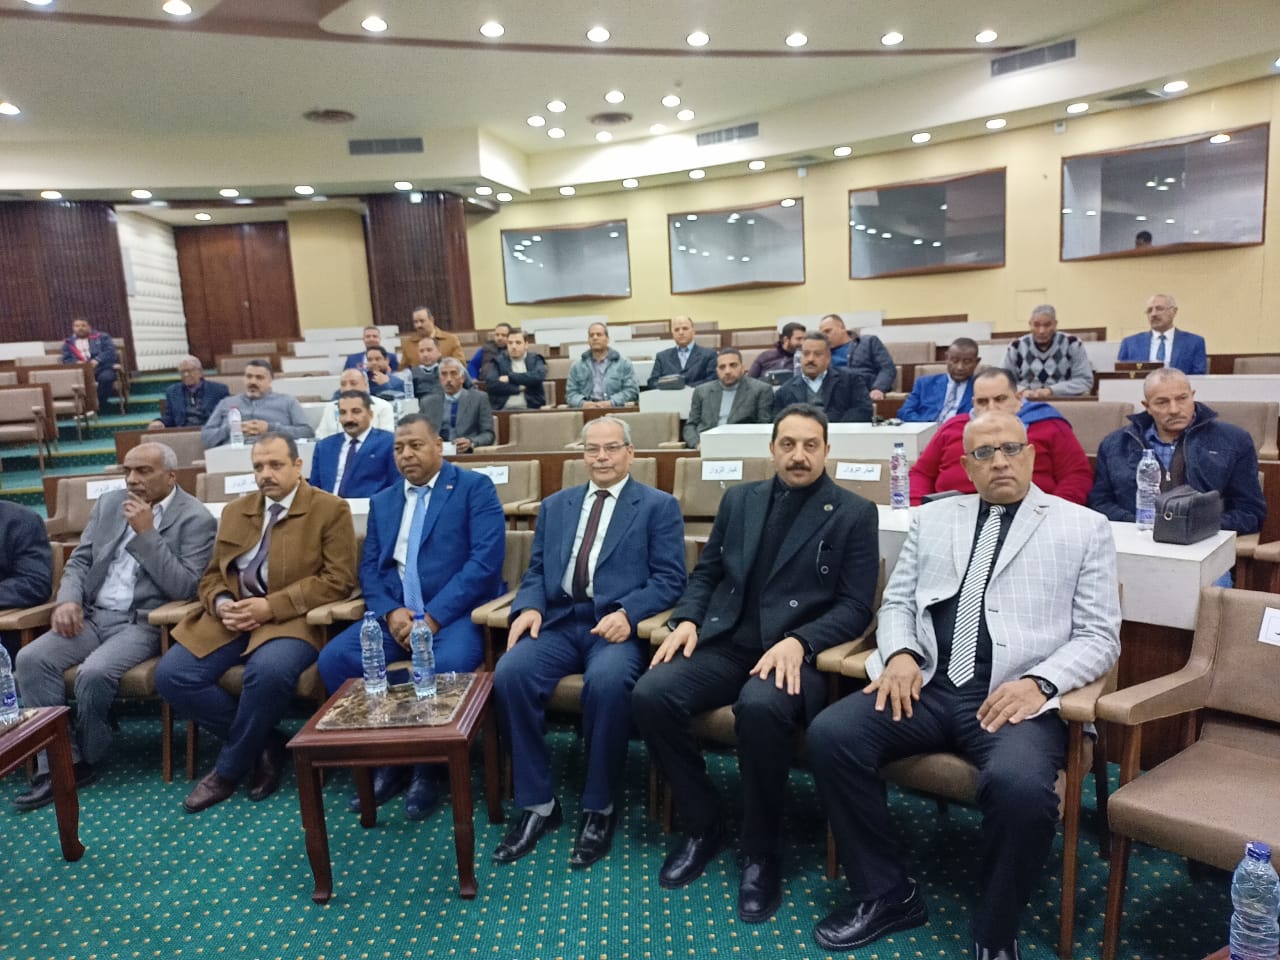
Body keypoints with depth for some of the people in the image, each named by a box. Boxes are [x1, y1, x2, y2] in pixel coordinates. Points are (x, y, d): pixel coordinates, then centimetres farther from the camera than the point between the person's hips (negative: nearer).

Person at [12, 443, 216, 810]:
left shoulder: (196, 519, -8)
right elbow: (79, 560, 14)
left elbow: (185, 588, -16)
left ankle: (85, 759, -2)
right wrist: (67, 600, -8)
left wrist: (146, 532, -19)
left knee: (94, 673, -30)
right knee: (30, 659, -18)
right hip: (92, 615, 6)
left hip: (146, 622, -6)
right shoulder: (109, 503, 12)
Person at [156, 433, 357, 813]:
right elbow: (212, 575, 18)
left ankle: (230, 768, -8)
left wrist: (271, 606, -17)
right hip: (232, 617, 6)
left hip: (291, 618, -6)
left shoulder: (330, 509, -1)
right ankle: (264, 743, 0)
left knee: (269, 670, -35)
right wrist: (221, 604, -7)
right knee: (171, 674, -16)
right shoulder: (234, 511, 18)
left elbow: (338, 579, -9)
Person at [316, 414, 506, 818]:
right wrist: (390, 612, -10)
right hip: (396, 613, 5)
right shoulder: (382, 501, 18)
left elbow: (486, 559, -11)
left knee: (448, 666, -35)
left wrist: (435, 616, -18)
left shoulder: (475, 488, 0)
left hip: (456, 612, -5)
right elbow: (369, 567, 11)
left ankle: (425, 766, -7)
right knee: (333, 659, -18)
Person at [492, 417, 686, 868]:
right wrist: (528, 607, -7)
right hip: (558, 621, 4)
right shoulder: (555, 505, 20)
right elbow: (536, 571, 15)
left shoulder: (659, 506, 7)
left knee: (607, 681, -35)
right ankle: (537, 804, -7)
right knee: (509, 673, -24)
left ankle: (599, 807, -12)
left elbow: (669, 578, -2)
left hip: (617, 624, -4)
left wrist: (626, 613, -19)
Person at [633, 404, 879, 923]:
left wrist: (798, 642, -20)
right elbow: (706, 573, 18)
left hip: (798, 653, -4)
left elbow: (855, 607, -3)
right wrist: (686, 619, -3)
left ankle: (762, 851, -10)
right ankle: (702, 823, 2)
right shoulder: (739, 500, 15)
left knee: (760, 707, -37)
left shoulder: (855, 513, 3)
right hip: (726, 645, 4)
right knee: (650, 695, -22)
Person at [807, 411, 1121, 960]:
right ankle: (886, 894, 1)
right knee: (830, 735, -20)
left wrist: (1038, 682, -14)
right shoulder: (932, 519, 17)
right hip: (928, 685, 3)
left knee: (1020, 784, -35)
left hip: (1017, 696, -3)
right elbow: (897, 602, 16)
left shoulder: (1083, 528, 8)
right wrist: (901, 654, -6)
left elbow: (1099, 637, 4)